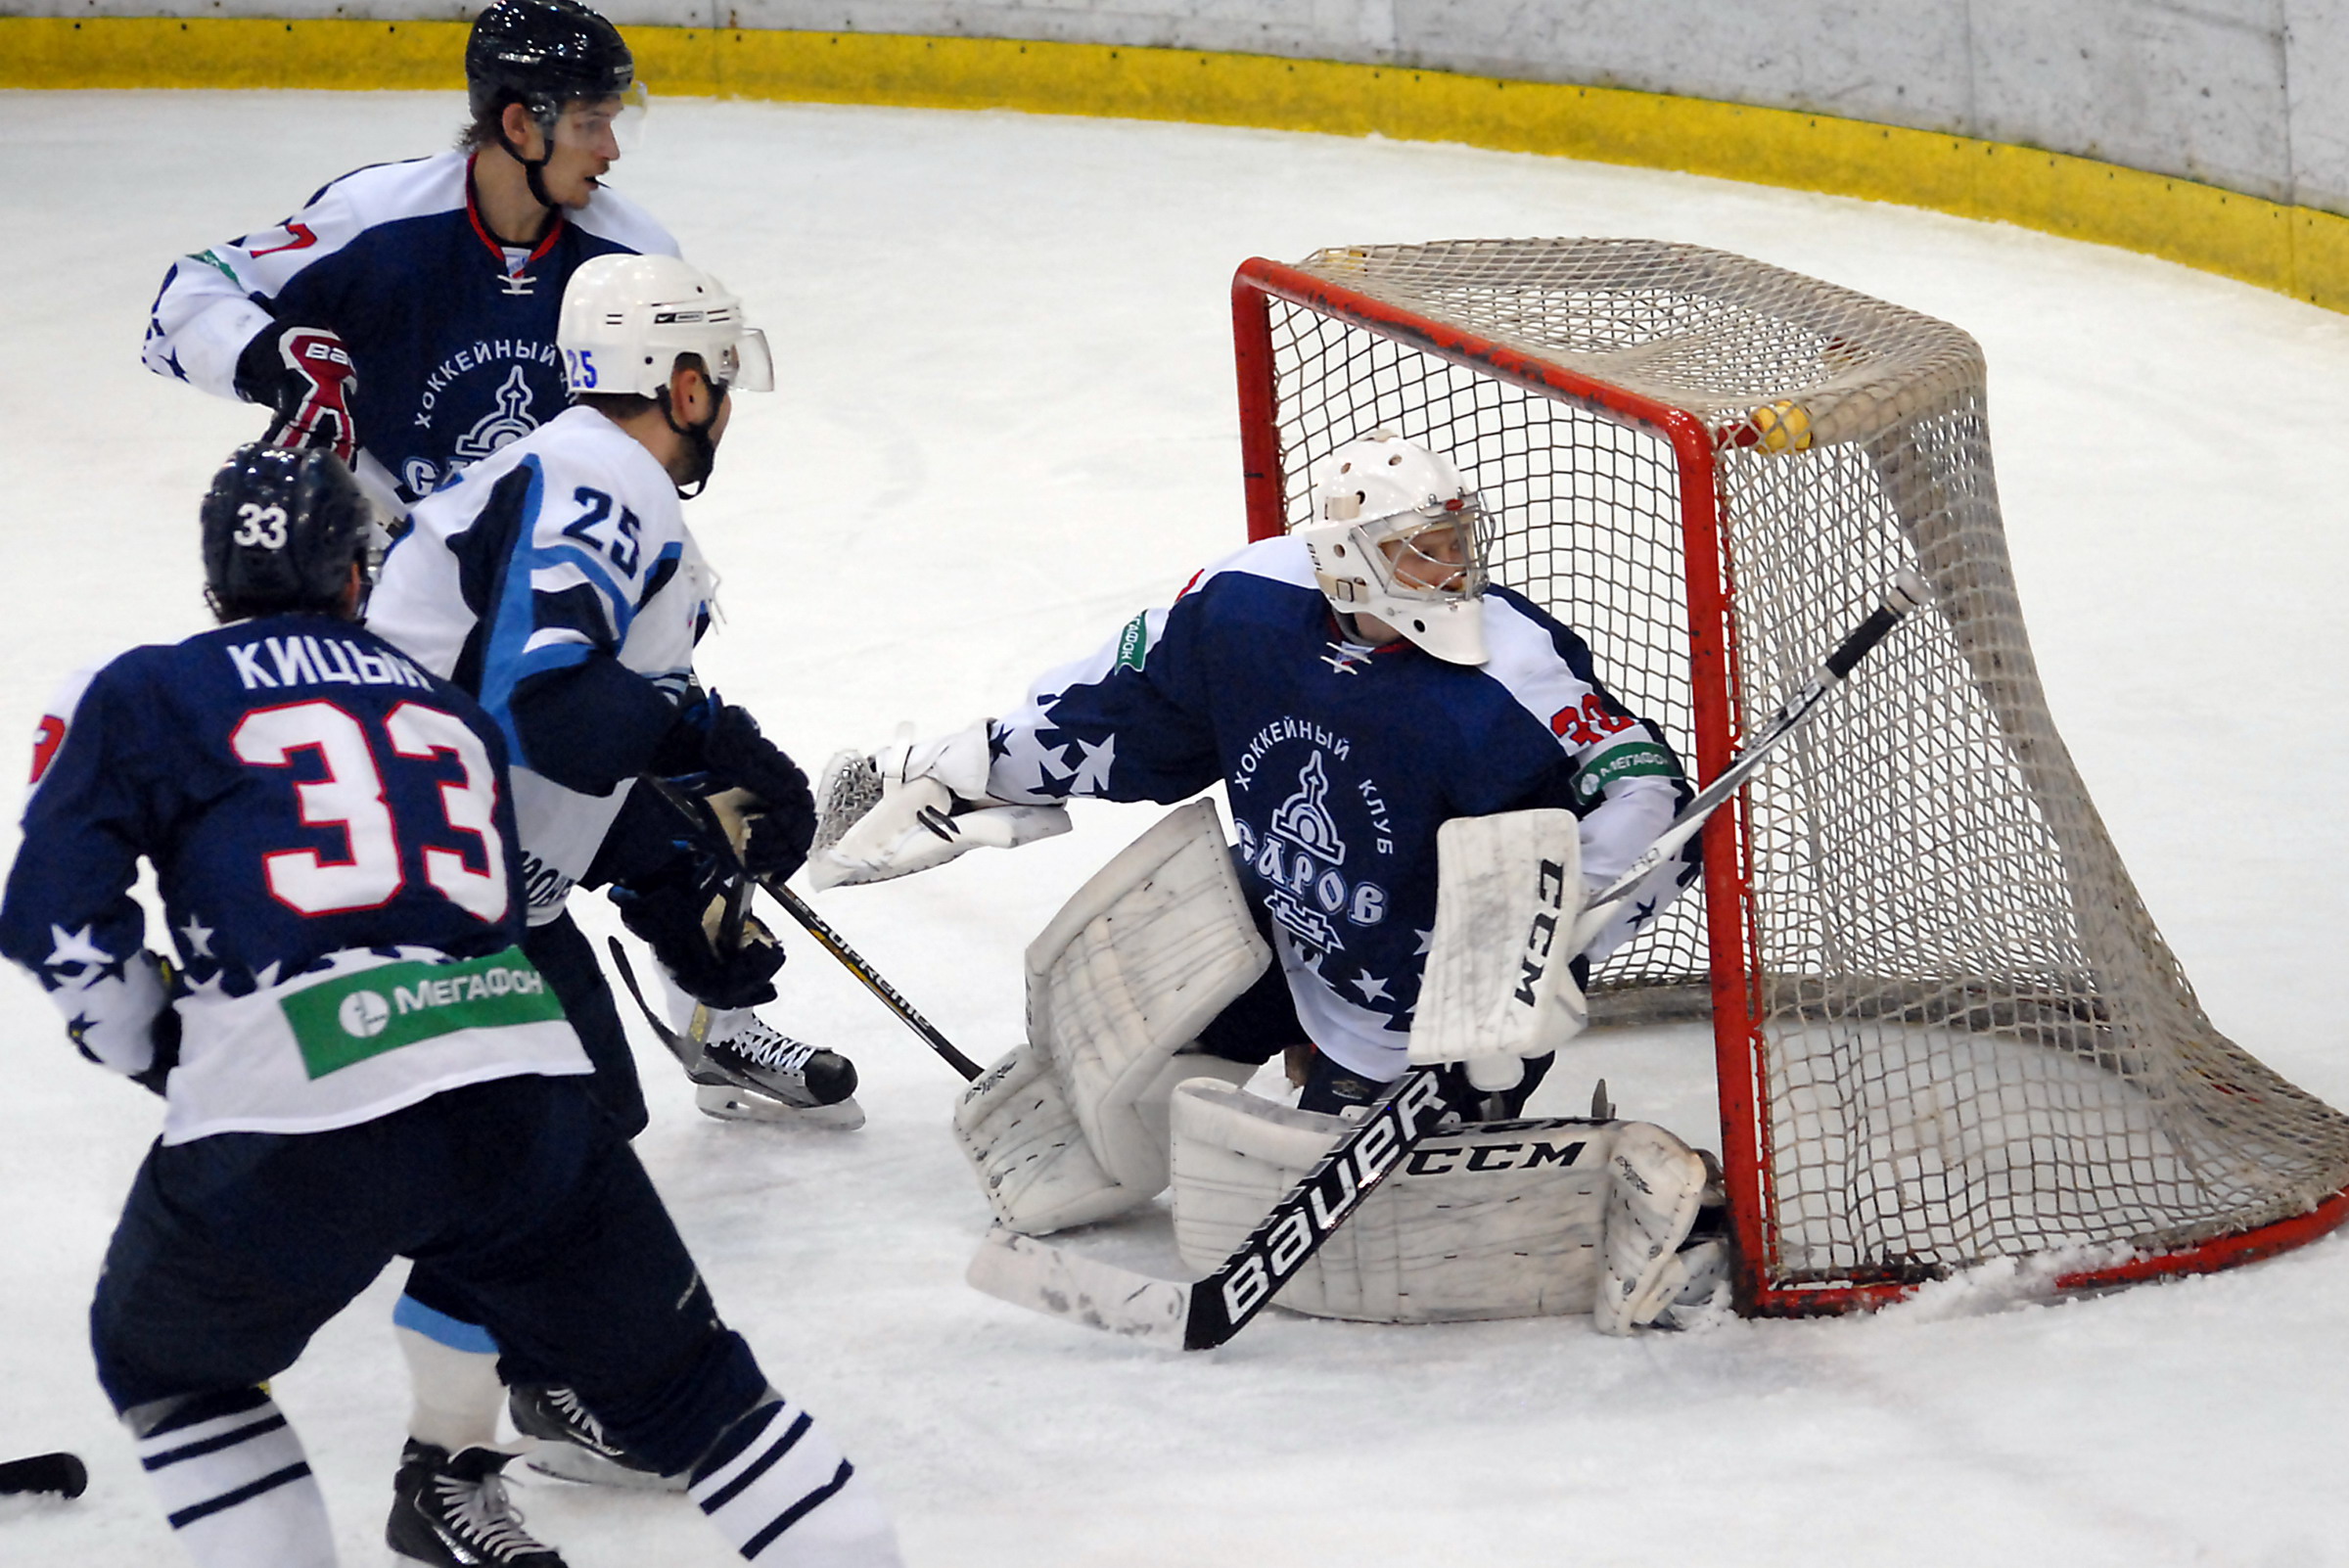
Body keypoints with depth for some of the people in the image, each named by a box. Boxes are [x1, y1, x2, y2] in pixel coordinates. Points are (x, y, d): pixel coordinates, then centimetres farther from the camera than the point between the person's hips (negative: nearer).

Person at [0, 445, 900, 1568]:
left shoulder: (139, 697, 12)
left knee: (162, 1361, 22)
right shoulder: (451, 709, 26)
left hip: (293, 1118, -3)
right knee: (680, 1376, 17)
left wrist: (155, 1051, 19)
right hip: (519, 1081, 3)